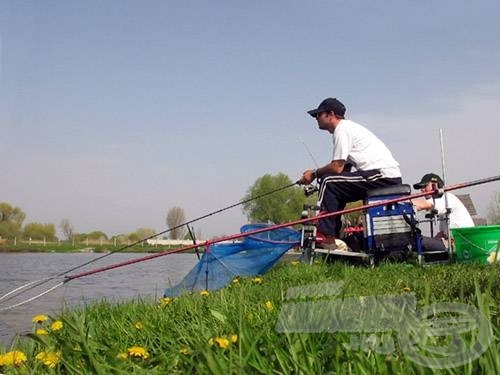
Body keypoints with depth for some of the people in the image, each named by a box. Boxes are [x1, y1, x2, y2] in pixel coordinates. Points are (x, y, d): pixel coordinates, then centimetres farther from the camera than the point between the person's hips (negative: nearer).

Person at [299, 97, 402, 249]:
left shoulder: (342, 130, -8)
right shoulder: (349, 127, 24)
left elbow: (337, 167, -13)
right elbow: (343, 168, 21)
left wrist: (314, 174, 2)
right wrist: (317, 173, 11)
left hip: (382, 175, -11)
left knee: (329, 182, -15)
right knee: (336, 191, 17)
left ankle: (326, 236, -16)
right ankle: (333, 238, 14)